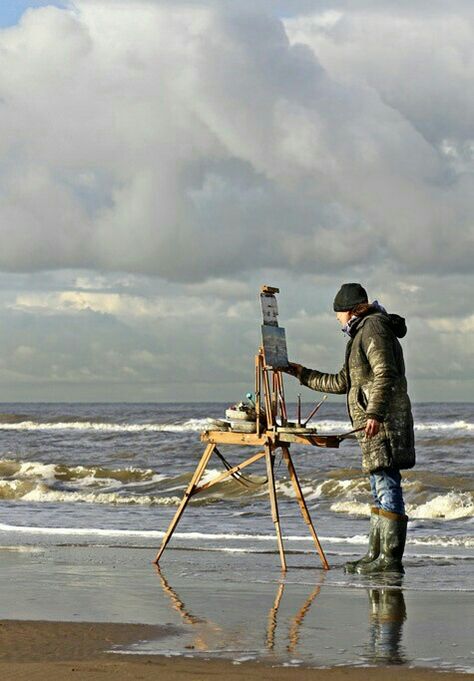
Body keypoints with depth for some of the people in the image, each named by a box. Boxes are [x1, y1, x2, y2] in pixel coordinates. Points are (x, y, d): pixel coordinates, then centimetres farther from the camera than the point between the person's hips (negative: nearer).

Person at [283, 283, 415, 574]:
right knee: (380, 488, 11)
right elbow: (342, 383, 32)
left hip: (384, 422, -11)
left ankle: (391, 558, -15)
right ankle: (375, 555, 15)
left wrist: (375, 413, -28)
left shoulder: (373, 327, -6)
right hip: (376, 427, 11)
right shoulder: (362, 333, 26)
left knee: (387, 485, -12)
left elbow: (385, 373, -20)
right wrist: (301, 373, 35)